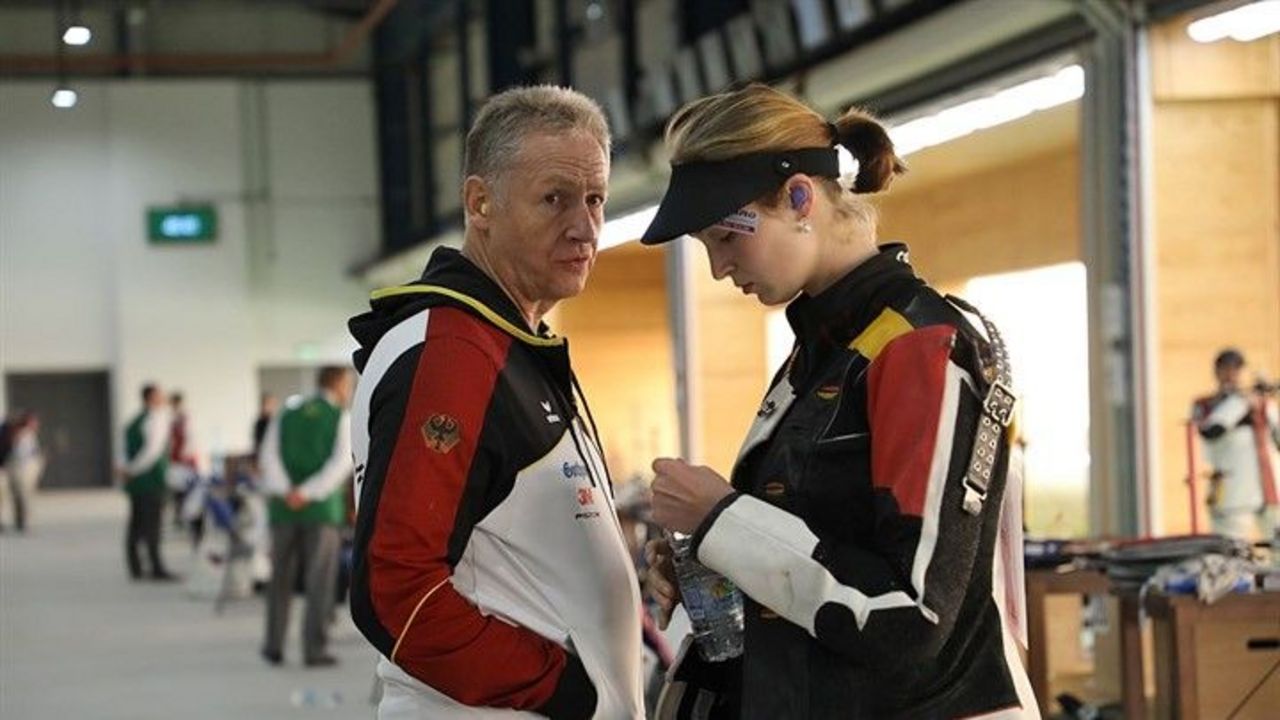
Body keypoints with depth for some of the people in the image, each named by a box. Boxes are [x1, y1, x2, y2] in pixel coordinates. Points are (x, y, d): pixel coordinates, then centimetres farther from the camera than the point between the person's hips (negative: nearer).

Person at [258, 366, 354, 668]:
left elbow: (269, 456, -1)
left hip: (285, 507, 4)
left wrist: (286, 491, -13)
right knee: (320, 581, -1)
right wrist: (309, 493, -16)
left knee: (281, 579, 13)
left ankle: (274, 646, 14)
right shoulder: (343, 418, 2)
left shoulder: (286, 416, 13)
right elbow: (343, 461, -13)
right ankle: (315, 649, -6)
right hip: (323, 507, -4)